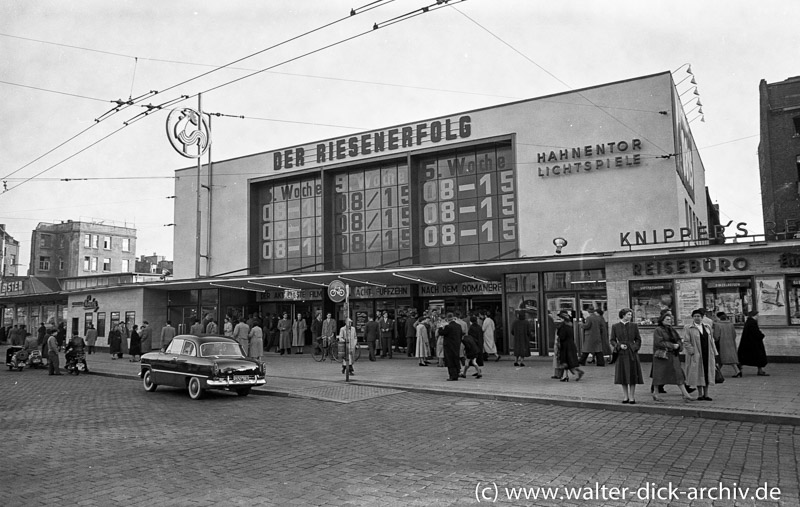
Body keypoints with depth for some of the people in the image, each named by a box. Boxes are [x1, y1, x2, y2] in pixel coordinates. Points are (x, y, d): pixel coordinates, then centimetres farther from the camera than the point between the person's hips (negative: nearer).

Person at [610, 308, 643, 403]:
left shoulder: (634, 326, 5)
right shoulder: (615, 327, 3)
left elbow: (638, 339, 8)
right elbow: (612, 340, 5)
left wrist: (634, 347, -7)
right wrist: (619, 345, -11)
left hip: (632, 353, 0)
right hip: (621, 354, 0)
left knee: (632, 375, 0)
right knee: (623, 376, 4)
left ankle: (632, 397, 9)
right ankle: (626, 397, 15)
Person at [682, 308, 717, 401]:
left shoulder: (707, 327, 13)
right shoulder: (687, 328, -3)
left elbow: (711, 340, 16)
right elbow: (686, 342, -7)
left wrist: (714, 352, 11)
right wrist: (692, 352, -16)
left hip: (707, 354, 4)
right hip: (696, 355, -4)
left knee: (707, 374, 7)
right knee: (698, 374, 0)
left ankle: (706, 394, 16)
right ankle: (700, 394, 9)